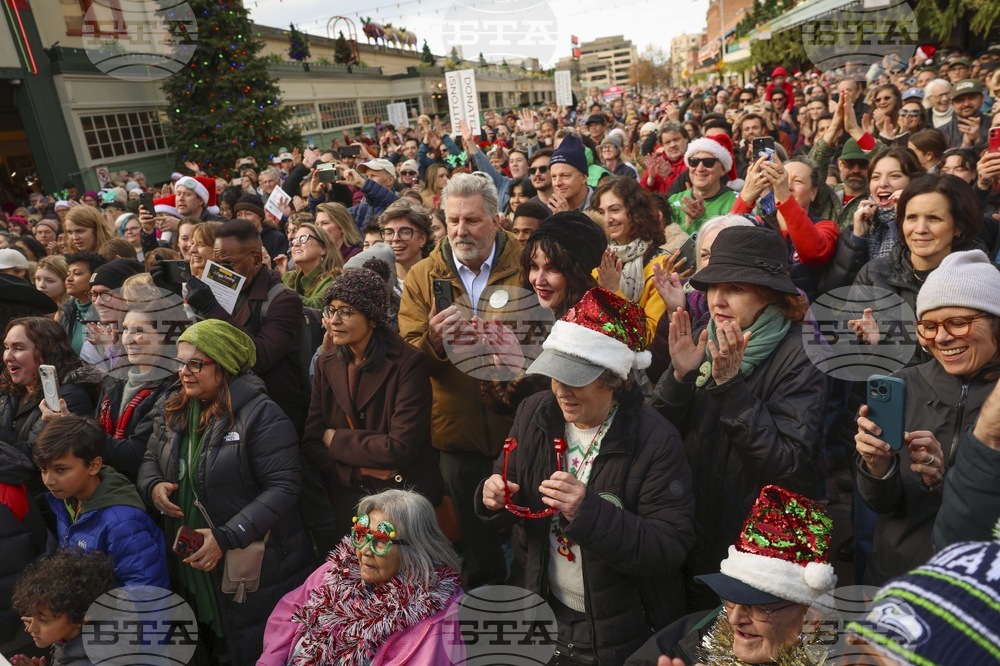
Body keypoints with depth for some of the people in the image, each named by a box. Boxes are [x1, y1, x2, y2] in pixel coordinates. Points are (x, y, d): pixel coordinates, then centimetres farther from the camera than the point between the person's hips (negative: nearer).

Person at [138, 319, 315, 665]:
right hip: (189, 564, 7)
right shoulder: (171, 410, 3)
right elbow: (151, 459, 16)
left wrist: (226, 538, -28)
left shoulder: (261, 415, -21)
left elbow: (283, 487, -24)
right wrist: (153, 486, -7)